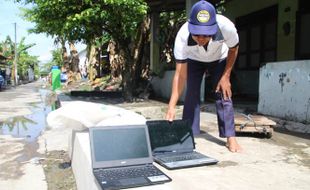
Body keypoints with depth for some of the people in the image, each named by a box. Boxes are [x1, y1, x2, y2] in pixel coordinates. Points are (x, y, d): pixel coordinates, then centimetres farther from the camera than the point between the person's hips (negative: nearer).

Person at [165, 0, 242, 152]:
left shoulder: (226, 27, -41)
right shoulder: (182, 36, -40)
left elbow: (233, 50, -16)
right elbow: (180, 75, -36)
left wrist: (226, 76, -18)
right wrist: (171, 106, -42)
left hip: (219, 60, 0)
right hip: (194, 60, 0)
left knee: (223, 94, -10)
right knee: (191, 95, -10)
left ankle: (230, 137, -3)